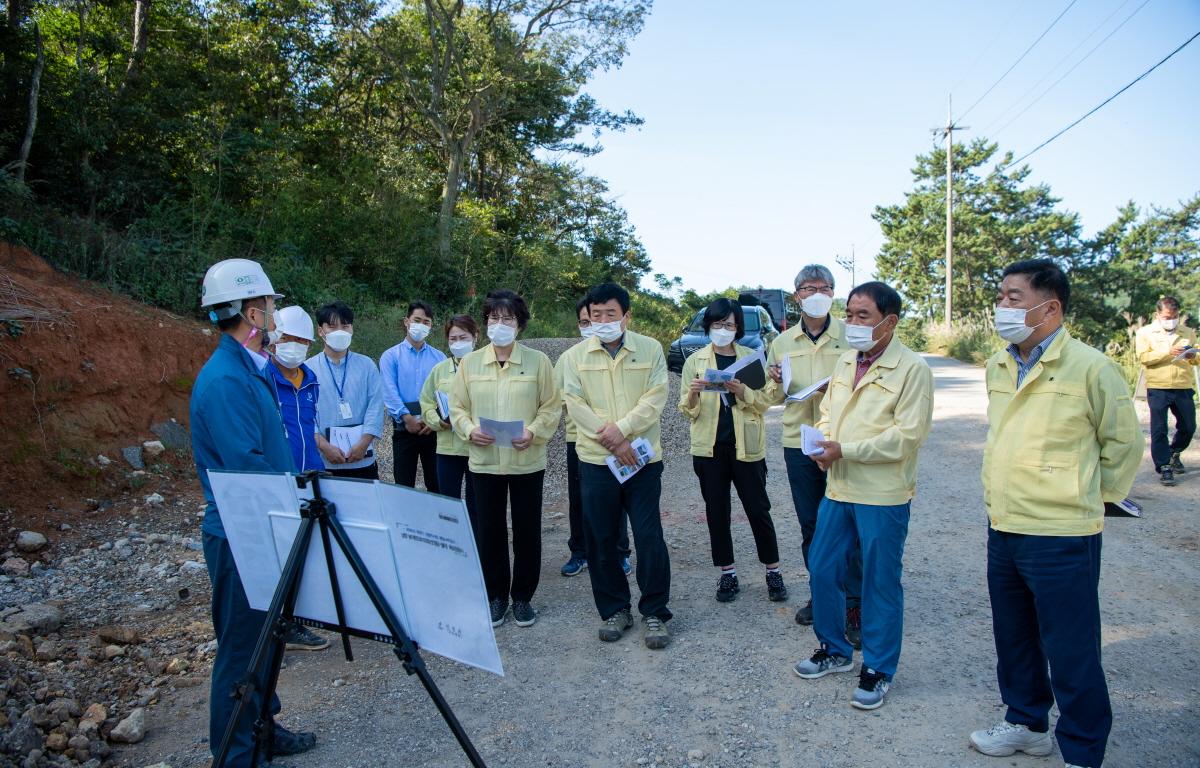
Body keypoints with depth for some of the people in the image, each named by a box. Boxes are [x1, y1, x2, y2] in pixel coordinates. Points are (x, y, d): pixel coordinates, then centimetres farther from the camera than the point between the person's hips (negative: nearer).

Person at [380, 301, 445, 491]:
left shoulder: (439, 358, 10)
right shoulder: (391, 357, 5)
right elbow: (389, 392, -7)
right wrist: (408, 418, -20)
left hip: (434, 430, 2)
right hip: (404, 430, -1)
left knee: (436, 484, 6)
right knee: (404, 485, 3)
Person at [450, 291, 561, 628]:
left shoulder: (538, 361, -1)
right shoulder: (469, 363, 4)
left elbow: (551, 407, 0)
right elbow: (457, 407, 7)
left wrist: (534, 432, -16)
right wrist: (470, 430, -12)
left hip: (527, 461, -1)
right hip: (484, 461, 1)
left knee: (527, 531, 7)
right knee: (490, 531, 9)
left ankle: (522, 597, 23)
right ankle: (496, 596, 25)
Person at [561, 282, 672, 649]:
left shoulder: (650, 349, 3)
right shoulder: (575, 356, 4)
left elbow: (656, 398, -6)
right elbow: (576, 405, -4)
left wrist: (621, 428, -17)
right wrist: (613, 442, -13)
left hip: (643, 458, -1)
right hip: (596, 460, 2)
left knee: (649, 537, -1)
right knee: (601, 540, 8)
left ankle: (655, 612, 14)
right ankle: (614, 609, 24)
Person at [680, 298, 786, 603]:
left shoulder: (751, 357, 3)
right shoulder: (695, 360, 4)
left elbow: (764, 403, -2)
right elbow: (686, 411, 2)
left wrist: (741, 391, -21)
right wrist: (693, 395, -20)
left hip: (746, 446, -1)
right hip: (710, 447, 1)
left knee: (758, 509, 4)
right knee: (716, 511, 7)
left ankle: (773, 571, 19)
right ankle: (727, 573, 20)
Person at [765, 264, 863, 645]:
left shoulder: (850, 335, -2)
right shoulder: (783, 341, 9)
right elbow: (774, 398, 14)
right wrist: (776, 383, -8)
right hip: (798, 443, 4)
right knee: (810, 526, 14)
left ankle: (855, 607, 10)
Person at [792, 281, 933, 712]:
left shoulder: (912, 369, -12)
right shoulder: (844, 363, 11)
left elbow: (907, 435, -19)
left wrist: (845, 450, -21)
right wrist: (821, 439, -6)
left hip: (883, 496, -7)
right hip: (838, 488, 7)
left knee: (880, 584, 6)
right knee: (823, 571, 13)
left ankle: (878, 670, 23)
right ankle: (834, 650, 33)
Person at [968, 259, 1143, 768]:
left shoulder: (1090, 368, -13)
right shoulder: (998, 367, 7)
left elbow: (1123, 444, -3)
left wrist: (1088, 496, 2)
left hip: (1060, 536, -7)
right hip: (1002, 530, 7)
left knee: (1071, 652, 5)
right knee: (1013, 639, 20)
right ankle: (1026, 724, 39)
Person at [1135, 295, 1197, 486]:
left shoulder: (1188, 333, 14)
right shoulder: (1145, 332, 4)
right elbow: (1143, 357, -8)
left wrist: (1193, 356, -8)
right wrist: (1168, 352, -19)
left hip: (1183, 387, 3)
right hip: (1157, 387, -3)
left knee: (1188, 427, 10)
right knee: (1159, 430, -3)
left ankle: (1174, 453, 36)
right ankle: (1164, 467, 4)